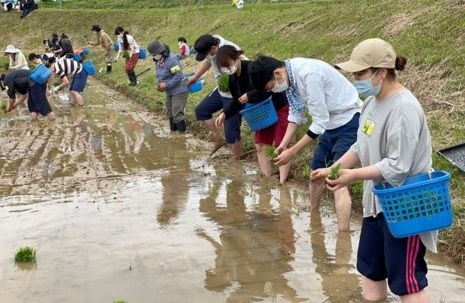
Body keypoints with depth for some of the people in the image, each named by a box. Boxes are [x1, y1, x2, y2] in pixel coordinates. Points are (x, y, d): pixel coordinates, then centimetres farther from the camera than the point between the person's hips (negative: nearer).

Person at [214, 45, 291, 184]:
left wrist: (249, 96, -30)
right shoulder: (232, 80, -2)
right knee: (260, 146, 7)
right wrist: (225, 114, -9)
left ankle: (282, 182, -6)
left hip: (279, 108, -9)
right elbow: (237, 102, 7)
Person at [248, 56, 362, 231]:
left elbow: (319, 122, -27)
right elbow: (296, 112, 7)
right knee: (317, 171, 19)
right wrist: (284, 143, -3)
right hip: (331, 122, 9)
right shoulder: (290, 75, -5)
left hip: (348, 121, -9)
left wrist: (292, 151, -21)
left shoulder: (309, 74, -31)